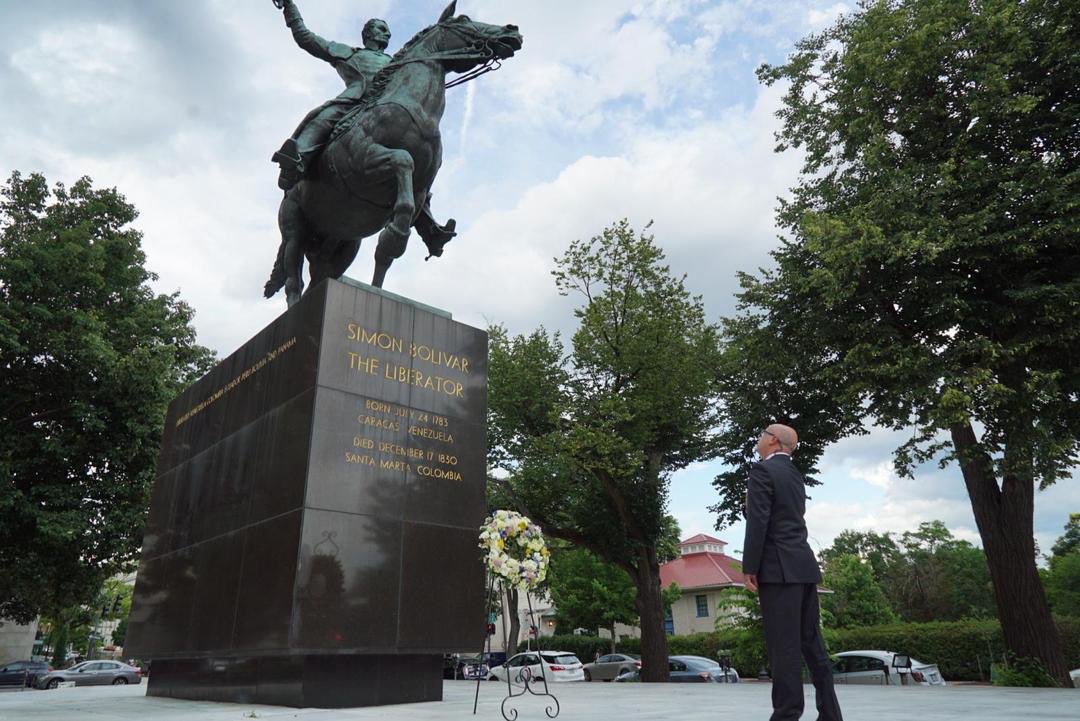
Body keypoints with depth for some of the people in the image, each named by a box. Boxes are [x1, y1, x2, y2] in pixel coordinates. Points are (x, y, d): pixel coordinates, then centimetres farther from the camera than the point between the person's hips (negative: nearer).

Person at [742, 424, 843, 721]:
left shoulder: (762, 470, -7)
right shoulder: (795, 474, 19)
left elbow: (758, 522, -15)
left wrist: (749, 568, -13)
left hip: (779, 568, -9)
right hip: (803, 565, 9)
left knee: (783, 644, -8)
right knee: (811, 642, 11)